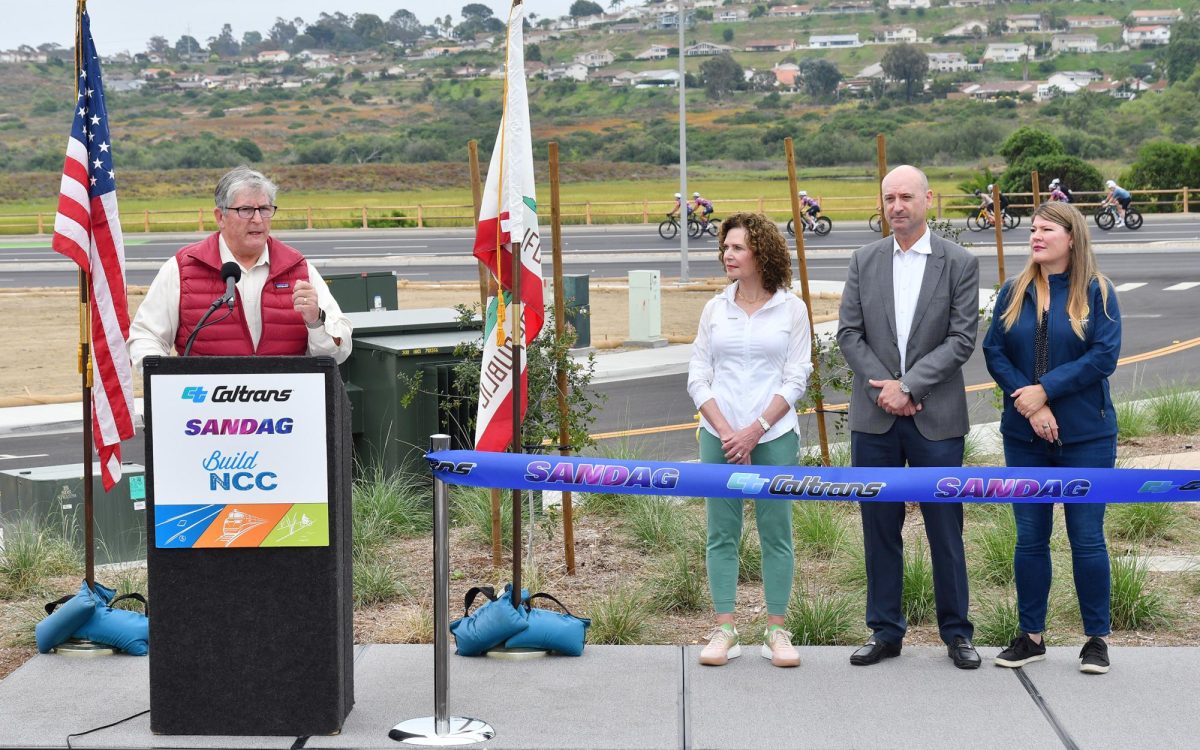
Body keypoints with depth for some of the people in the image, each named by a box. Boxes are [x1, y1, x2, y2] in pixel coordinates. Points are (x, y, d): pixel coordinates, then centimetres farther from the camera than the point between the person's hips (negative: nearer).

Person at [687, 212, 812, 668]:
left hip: (773, 434, -2)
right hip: (719, 434, 2)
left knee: (776, 532, 1)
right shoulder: (715, 309, 8)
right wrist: (725, 431, -7)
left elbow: (796, 379, -3)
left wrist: (754, 431, -10)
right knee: (721, 532, 3)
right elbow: (697, 377, 5)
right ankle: (724, 630, 8)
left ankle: (776, 631, 8)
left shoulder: (791, 309, 1)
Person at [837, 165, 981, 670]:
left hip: (936, 418, -2)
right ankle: (885, 632, 18)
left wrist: (908, 386, -14)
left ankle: (956, 633, 16)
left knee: (945, 529, 4)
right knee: (880, 528, 8)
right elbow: (849, 332, 4)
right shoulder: (864, 261, 7)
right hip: (874, 418, 3)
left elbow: (962, 338, -7)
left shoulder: (959, 264, -1)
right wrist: (884, 385, -9)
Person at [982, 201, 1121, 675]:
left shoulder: (1097, 293, -3)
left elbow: (1104, 356, -12)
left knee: (1087, 538, 0)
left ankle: (1097, 639, 11)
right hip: (1024, 438, 3)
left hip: (1086, 438, -3)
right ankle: (1031, 636, 17)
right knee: (1030, 538, 8)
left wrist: (1045, 391, -16)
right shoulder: (1014, 293, 7)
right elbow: (994, 351, 1)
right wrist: (1029, 403, -13)